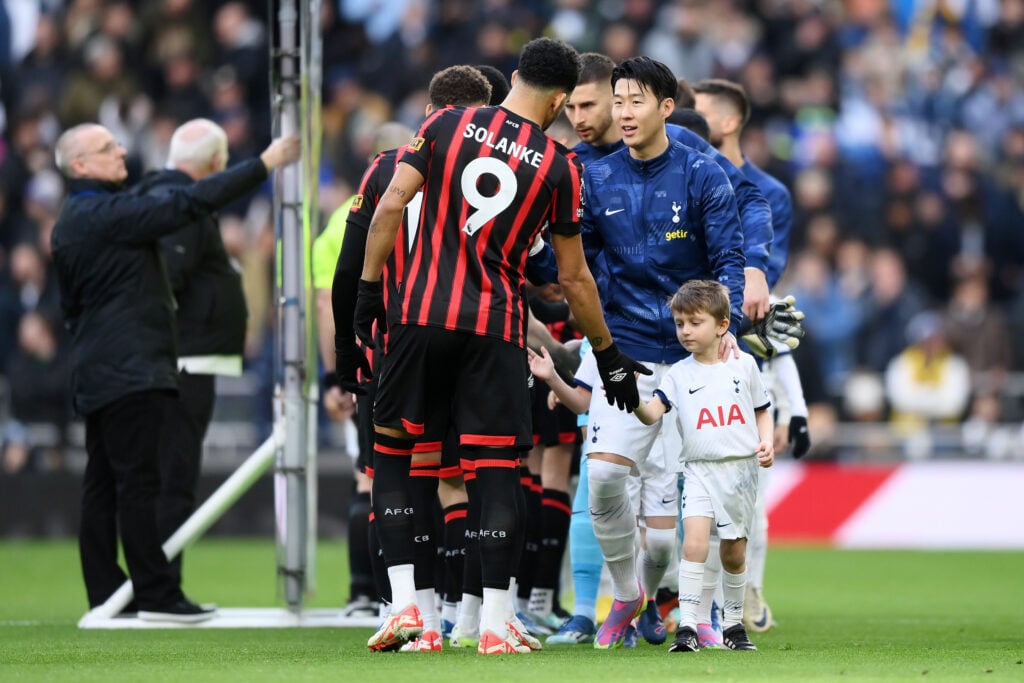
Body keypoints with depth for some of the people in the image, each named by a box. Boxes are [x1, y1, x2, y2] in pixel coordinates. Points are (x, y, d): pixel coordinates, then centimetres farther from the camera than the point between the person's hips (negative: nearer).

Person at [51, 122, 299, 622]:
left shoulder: (69, 225, 18)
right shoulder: (107, 214, -13)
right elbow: (187, 205, -18)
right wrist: (264, 164, -15)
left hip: (96, 371, 10)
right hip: (130, 370, -10)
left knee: (102, 484, 8)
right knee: (138, 481, -10)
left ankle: (104, 594, 9)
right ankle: (156, 594, -12)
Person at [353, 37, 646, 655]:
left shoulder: (449, 124, 4)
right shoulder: (558, 166, 2)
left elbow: (393, 204, -4)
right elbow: (574, 278, 7)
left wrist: (369, 288, 3)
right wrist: (608, 356, 18)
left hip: (421, 314, 1)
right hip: (496, 327, -1)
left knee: (392, 447, 12)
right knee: (498, 465, 2)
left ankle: (403, 603, 2)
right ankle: (496, 625, -1)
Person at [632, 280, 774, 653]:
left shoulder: (744, 365, 4)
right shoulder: (679, 374, 2)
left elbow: (762, 411, 14)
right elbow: (652, 414, -10)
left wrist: (767, 443, -3)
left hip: (741, 469, 1)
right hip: (699, 469, -1)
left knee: (734, 551, 9)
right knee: (694, 541, -20)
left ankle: (733, 623, 27)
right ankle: (686, 625, -20)